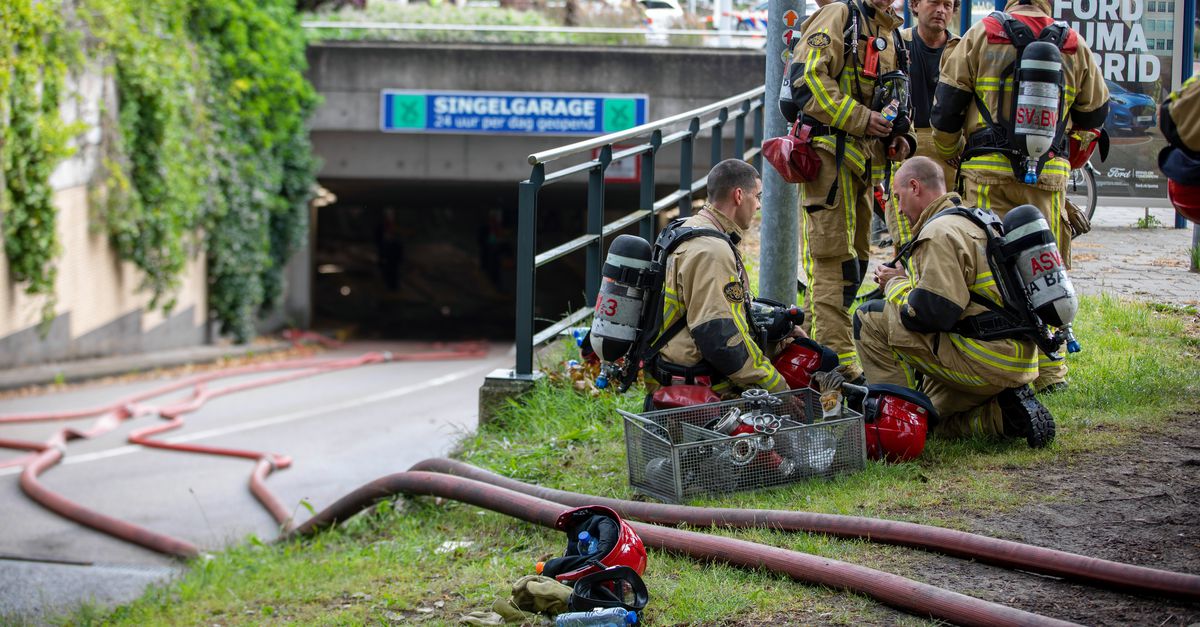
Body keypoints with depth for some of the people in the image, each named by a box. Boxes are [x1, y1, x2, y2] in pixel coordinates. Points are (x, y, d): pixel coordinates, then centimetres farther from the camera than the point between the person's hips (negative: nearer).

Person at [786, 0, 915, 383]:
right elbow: (807, 79, -17)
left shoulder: (890, 33, 21)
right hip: (831, 149, -9)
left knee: (855, 258, 12)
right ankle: (839, 362, -14)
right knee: (834, 256, -11)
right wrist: (860, 118, -20)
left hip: (866, 159, 9)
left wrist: (900, 136, 10)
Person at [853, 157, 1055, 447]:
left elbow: (933, 313, -22)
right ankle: (1008, 414, 7)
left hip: (986, 357, -10)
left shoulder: (940, 233, -14)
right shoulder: (974, 220, 19)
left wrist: (896, 284, -3)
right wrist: (904, 281, 14)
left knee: (869, 318, -8)